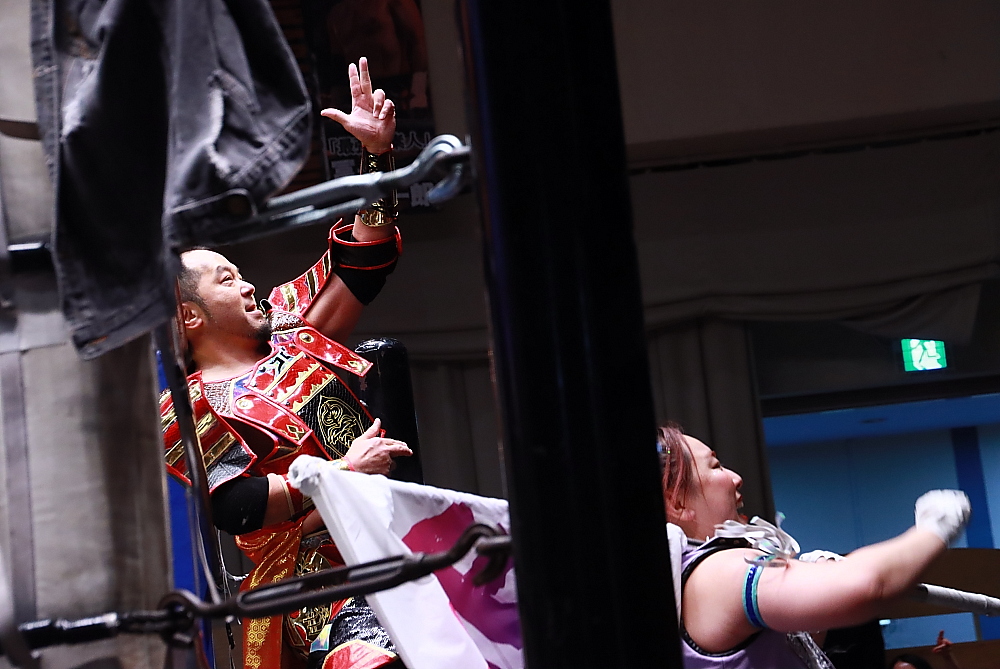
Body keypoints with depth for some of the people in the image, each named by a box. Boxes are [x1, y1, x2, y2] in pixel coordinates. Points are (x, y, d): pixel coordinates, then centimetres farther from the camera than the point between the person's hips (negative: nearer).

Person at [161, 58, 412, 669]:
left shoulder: (287, 330, 20)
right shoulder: (194, 407, 1)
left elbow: (365, 264, 22)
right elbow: (237, 508, -11)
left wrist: (378, 152, 13)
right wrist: (343, 471, -11)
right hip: (328, 576, -7)